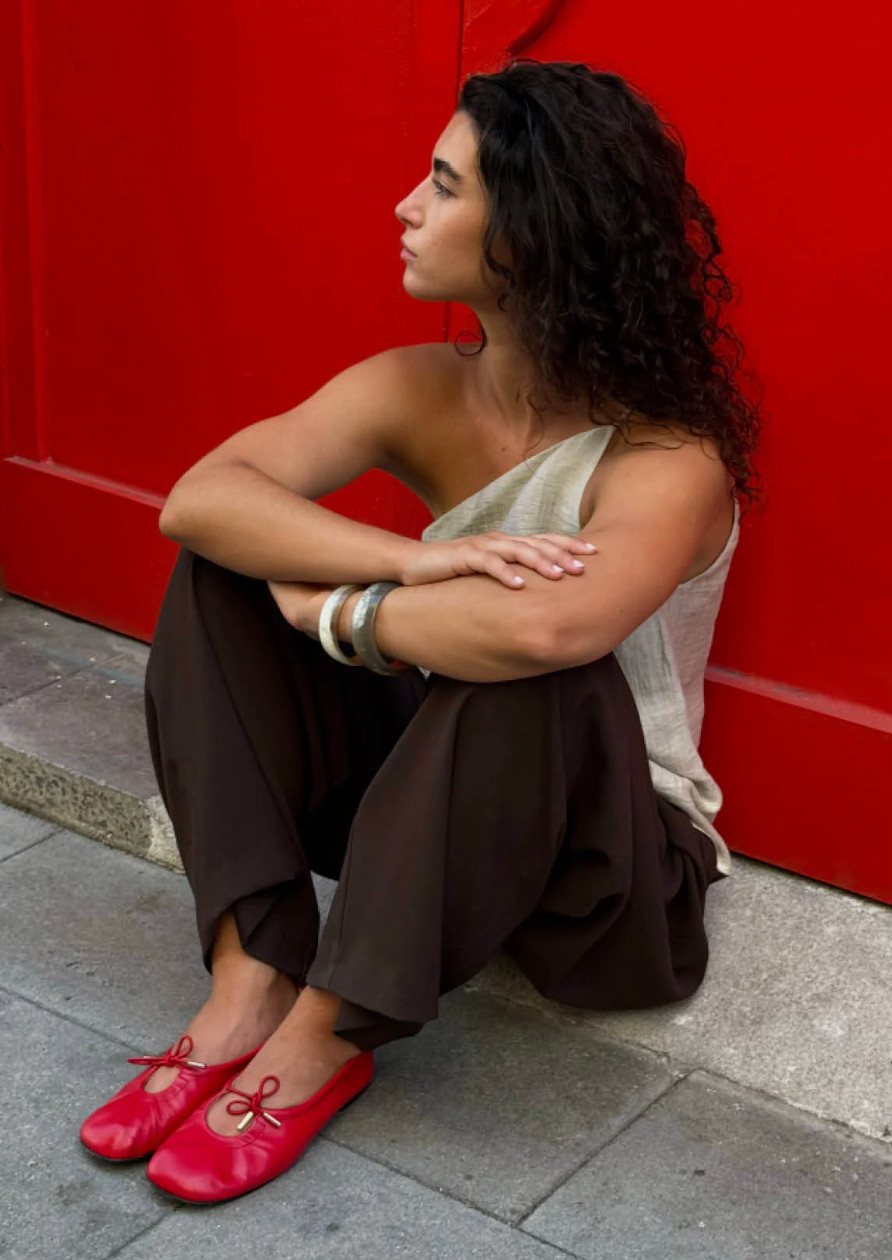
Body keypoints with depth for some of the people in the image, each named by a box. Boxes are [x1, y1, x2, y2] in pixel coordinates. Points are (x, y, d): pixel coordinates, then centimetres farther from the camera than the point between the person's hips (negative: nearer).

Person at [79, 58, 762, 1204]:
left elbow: (544, 627, -46)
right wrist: (415, 563, -35)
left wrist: (341, 613, -28)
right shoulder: (418, 392, -6)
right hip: (438, 790, 6)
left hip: (615, 869, -5)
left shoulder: (669, 463, -24)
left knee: (526, 672, -38)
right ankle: (250, 980, -19)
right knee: (230, 564, -10)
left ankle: (329, 1033, -22)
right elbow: (198, 497, -21)